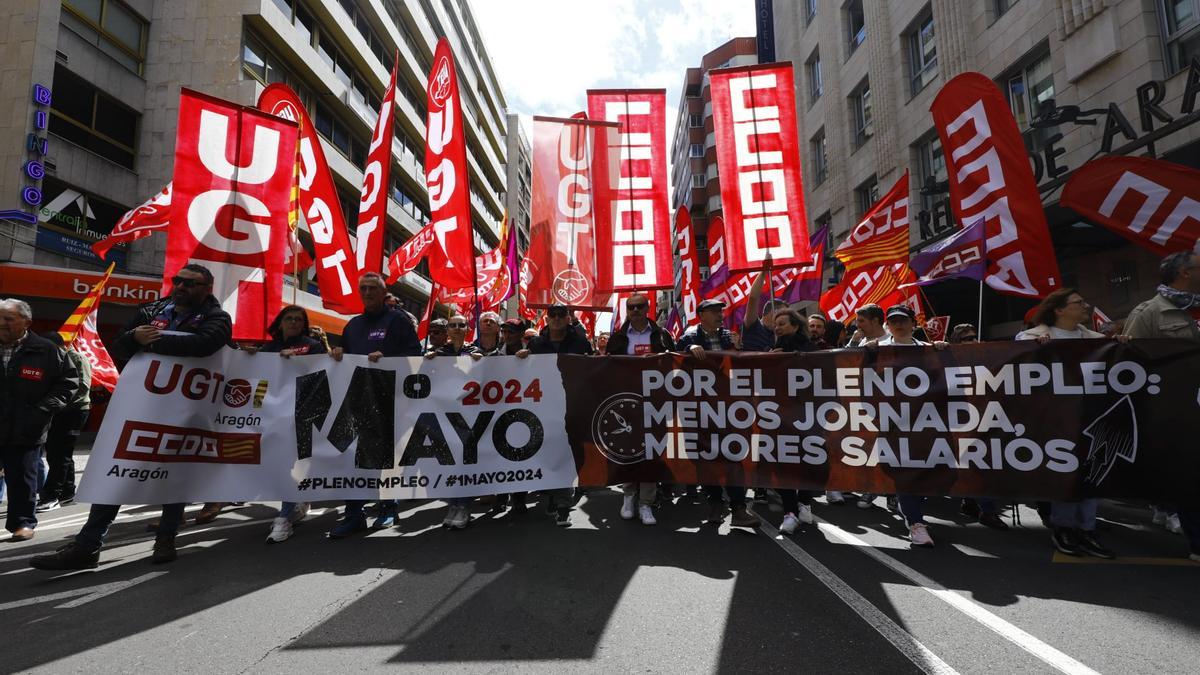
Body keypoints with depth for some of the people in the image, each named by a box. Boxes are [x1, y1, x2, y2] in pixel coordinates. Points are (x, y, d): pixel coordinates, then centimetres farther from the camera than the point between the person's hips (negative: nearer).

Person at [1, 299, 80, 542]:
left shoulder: (46, 351, -4)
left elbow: (69, 381, -1)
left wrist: (43, 409, -9)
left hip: (25, 430, -3)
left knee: (22, 479, 7)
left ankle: (23, 521, 18)